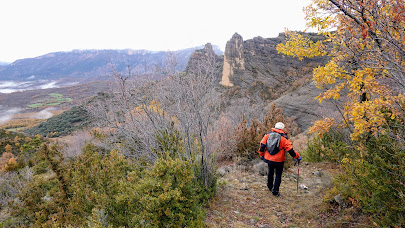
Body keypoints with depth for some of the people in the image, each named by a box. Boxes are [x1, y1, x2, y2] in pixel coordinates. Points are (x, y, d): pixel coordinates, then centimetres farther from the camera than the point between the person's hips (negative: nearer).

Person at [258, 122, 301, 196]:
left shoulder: (268, 134, -4)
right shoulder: (284, 138, -13)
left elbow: (262, 145, -2)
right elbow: (290, 150, -13)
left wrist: (261, 154, 11)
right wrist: (297, 156, 1)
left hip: (268, 159, 4)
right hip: (278, 160, -4)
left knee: (270, 172, 26)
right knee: (278, 175, 12)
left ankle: (270, 187, 41)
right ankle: (275, 191, 13)